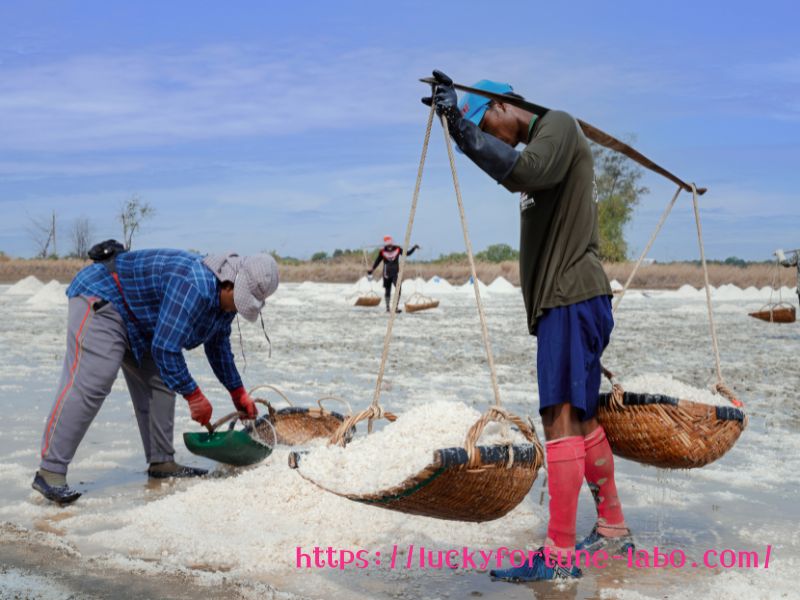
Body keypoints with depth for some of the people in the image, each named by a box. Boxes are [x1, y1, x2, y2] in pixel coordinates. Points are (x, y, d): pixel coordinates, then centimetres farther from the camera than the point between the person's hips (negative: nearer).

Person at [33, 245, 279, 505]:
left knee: (159, 382, 5)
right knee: (88, 386, -21)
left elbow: (218, 346, 19)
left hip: (136, 320, 11)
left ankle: (161, 462, 11)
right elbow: (165, 348, -32)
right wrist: (194, 396, -23)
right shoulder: (194, 287, -32)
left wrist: (238, 393, 22)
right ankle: (50, 472, -21)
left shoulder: (224, 298, 2)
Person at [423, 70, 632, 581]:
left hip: (573, 296, -10)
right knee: (581, 418, 14)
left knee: (562, 417, -13)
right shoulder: (539, 142, 21)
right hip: (561, 298, 10)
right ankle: (613, 529, 24)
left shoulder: (558, 125, -6)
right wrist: (457, 119, 21)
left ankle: (559, 554, -13)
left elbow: (523, 172, -25)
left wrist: (462, 123, -21)